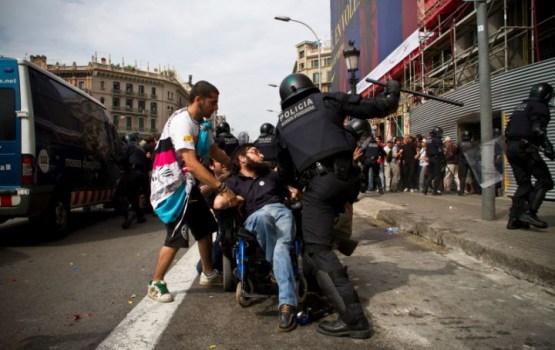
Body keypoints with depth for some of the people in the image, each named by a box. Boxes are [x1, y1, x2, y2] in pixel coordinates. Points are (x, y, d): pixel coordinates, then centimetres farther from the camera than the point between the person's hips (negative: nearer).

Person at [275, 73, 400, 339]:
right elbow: (372, 108, 14)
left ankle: (354, 318, -11)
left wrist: (292, 184, 45)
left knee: (317, 250, -3)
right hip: (344, 174, 2)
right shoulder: (326, 100, 17)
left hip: (317, 183, -2)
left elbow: (285, 168, 27)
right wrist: (392, 94, 34)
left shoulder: (282, 123, 23)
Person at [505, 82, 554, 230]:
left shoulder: (520, 106, 23)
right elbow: (538, 129, -17)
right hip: (525, 147, -8)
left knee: (523, 184, 12)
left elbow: (508, 130, 21)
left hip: (511, 147, 8)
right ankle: (529, 212, -16)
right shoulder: (539, 106, -3)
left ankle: (513, 219, 8)